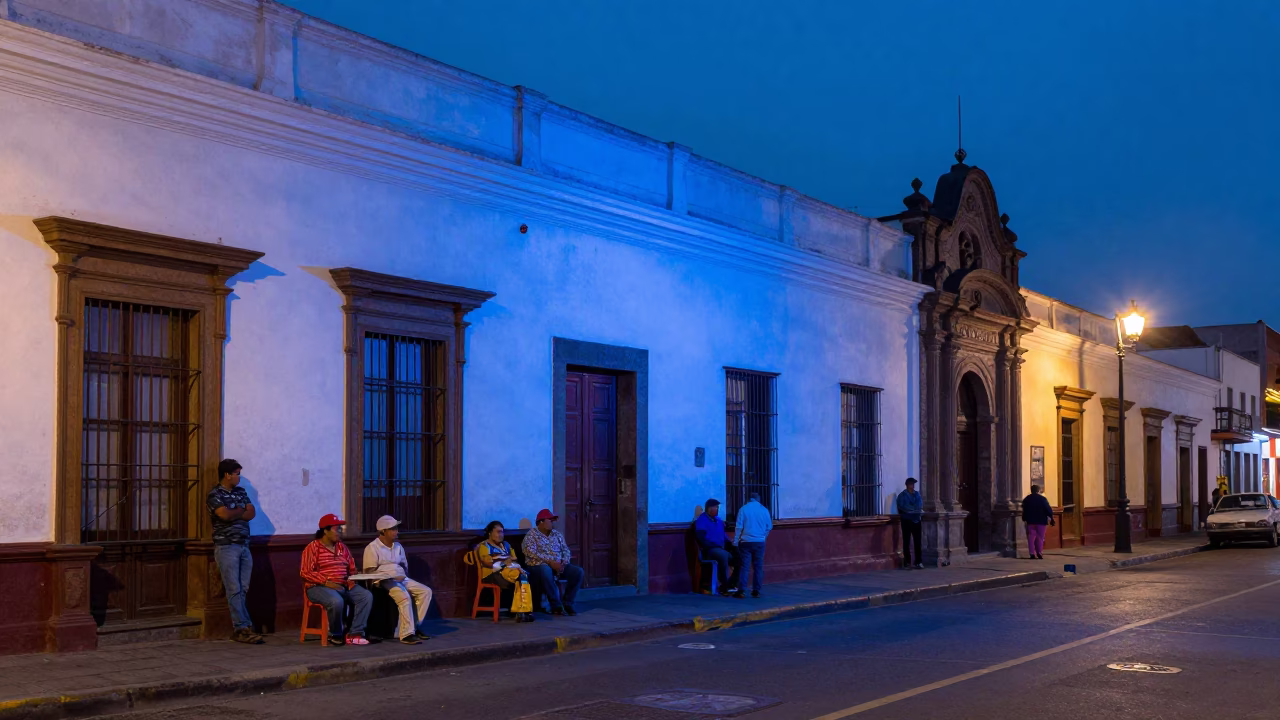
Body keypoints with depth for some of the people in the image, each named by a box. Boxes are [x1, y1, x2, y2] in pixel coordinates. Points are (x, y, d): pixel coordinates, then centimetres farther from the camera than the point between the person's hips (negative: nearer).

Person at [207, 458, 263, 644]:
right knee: (234, 590, -6)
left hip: (244, 546, 7)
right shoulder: (214, 495, -4)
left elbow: (251, 513, 5)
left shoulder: (241, 492, 16)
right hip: (226, 547, -6)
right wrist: (241, 510, 0)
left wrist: (233, 513, -8)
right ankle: (243, 627, -6)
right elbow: (225, 514, -18)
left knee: (243, 589, 5)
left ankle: (238, 628, 10)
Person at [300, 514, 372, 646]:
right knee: (337, 601, -37)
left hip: (344, 585, 6)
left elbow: (352, 569, 21)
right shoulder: (313, 548, -3)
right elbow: (305, 573, -11)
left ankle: (355, 634, -20)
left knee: (367, 596, -17)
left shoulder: (342, 547, 17)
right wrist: (326, 582, -21)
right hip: (319, 587, -6)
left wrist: (351, 580, -2)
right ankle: (335, 635, -11)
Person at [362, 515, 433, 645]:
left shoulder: (398, 546, 19)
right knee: (404, 597, -33)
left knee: (426, 591, -9)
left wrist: (404, 576, 2)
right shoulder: (372, 548, -5)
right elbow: (370, 572, -12)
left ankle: (415, 626, -7)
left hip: (401, 579, 8)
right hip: (384, 581, -8)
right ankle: (407, 634, -31)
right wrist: (393, 578, -19)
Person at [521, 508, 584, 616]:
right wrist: (550, 562, -21)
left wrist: (564, 561, -8)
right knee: (545, 570, -41)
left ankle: (567, 603, -10)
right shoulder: (531, 535, -1)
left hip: (559, 566, 6)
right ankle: (556, 605, -32)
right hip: (539, 566, -6)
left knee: (578, 571, -17)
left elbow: (565, 549, 15)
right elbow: (531, 552, -15)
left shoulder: (557, 534, 19)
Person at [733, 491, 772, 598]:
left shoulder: (743, 509, -2)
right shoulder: (764, 510, 4)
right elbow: (769, 527, 10)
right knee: (758, 567, 8)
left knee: (744, 566, -1)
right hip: (760, 542, 2)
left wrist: (735, 541, 2)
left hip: (746, 542, -2)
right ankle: (756, 591, 8)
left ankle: (741, 590, -6)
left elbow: (739, 527, -5)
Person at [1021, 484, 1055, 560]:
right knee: (1040, 537, 4)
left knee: (1031, 537, 2)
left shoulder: (1026, 499, 6)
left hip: (1030, 521, 2)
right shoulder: (1043, 499, -5)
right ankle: (1039, 553, -3)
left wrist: (1024, 519, 20)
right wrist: (1051, 519, -2)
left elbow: (1024, 511, 12)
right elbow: (1048, 510, -7)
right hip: (1041, 521, -2)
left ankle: (1032, 553, -8)